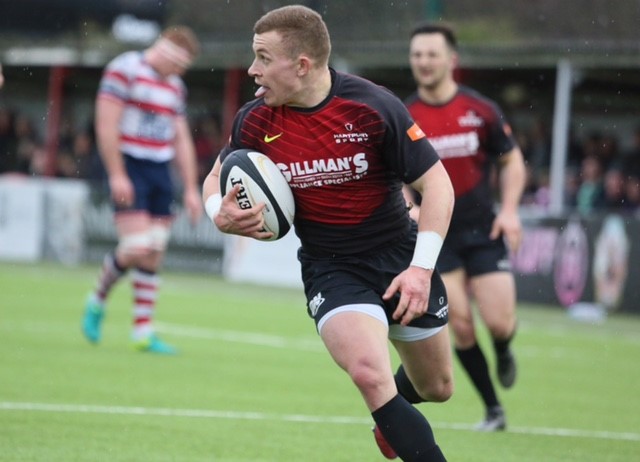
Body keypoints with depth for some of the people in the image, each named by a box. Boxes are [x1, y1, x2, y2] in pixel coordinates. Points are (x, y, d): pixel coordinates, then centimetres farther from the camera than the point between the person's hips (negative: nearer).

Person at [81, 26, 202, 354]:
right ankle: (97, 301, 9)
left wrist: (191, 189, 13)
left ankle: (143, 333, 4)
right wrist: (117, 176, -18)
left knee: (154, 254, 1)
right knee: (137, 248, -16)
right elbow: (106, 124, -13)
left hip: (160, 172, 7)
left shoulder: (175, 86, 16)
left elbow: (182, 139, 20)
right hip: (129, 168, -7)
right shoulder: (123, 70, -7)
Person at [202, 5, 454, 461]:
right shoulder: (257, 121, -10)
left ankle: (391, 412, 52)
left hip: (400, 256, 0)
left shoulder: (374, 107, -20)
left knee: (436, 388, 17)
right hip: (330, 268, 0)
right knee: (369, 373, -28)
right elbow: (218, 176, 8)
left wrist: (421, 269, -21)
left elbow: (437, 183, -14)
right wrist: (221, 214, -16)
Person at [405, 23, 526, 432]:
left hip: (483, 230, -1)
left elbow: (512, 160, 5)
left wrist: (509, 210, -8)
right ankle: (493, 410, 10)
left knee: (499, 322, -9)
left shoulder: (481, 110, -6)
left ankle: (504, 353, 29)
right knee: (460, 326, -6)